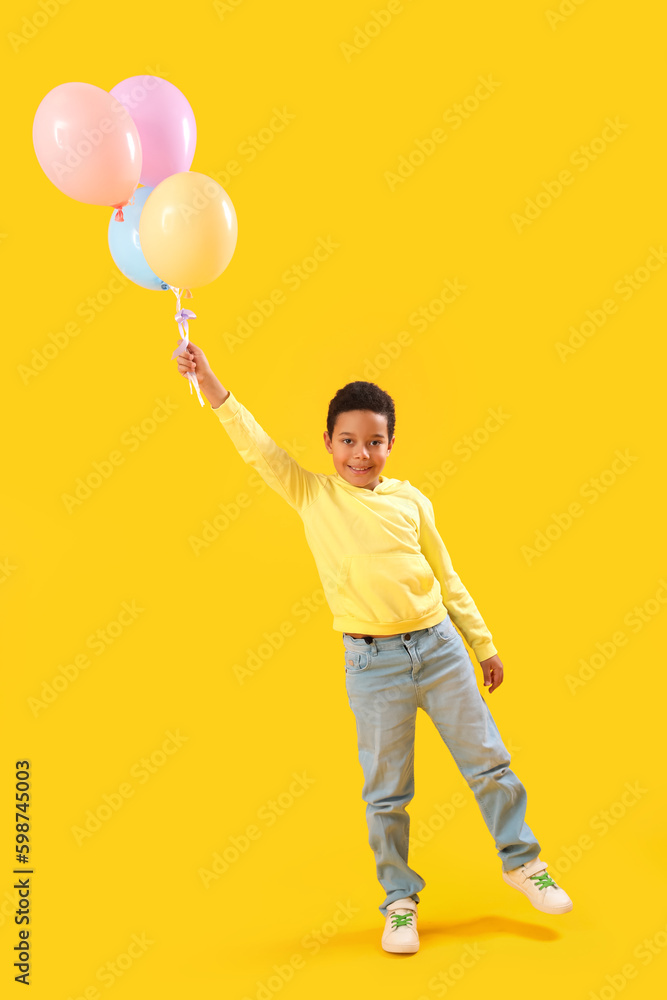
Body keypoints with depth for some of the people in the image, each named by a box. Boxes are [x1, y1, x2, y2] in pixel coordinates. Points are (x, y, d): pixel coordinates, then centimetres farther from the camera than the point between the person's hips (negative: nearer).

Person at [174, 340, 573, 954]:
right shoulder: (312, 495, 1)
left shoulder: (411, 500, 5)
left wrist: (484, 645, 14)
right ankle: (399, 900, 25)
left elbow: (447, 578, 12)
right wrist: (209, 381, -14)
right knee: (386, 791, 6)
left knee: (487, 761, 11)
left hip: (439, 645, 2)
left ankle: (522, 862, 32)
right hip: (372, 662, -2)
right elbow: (256, 446, -6)